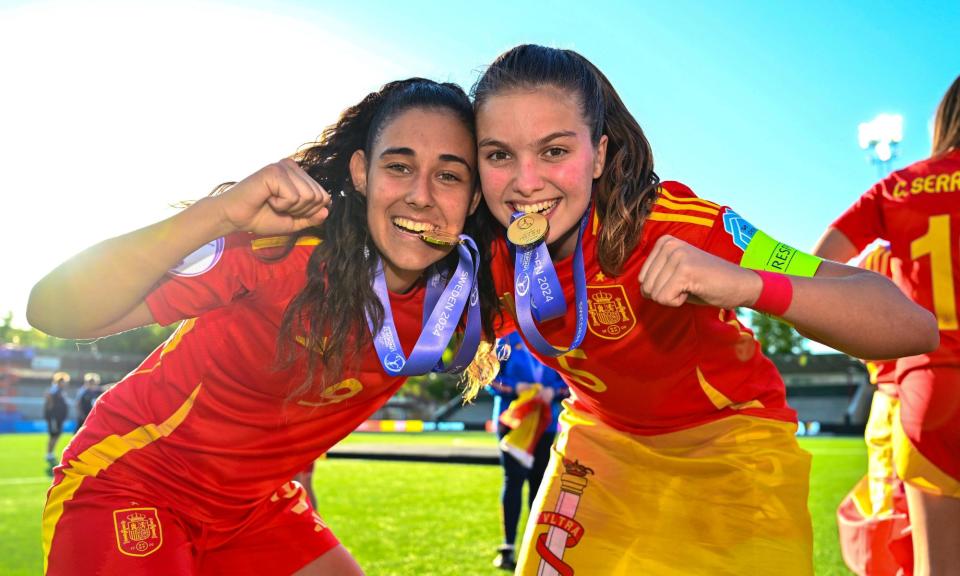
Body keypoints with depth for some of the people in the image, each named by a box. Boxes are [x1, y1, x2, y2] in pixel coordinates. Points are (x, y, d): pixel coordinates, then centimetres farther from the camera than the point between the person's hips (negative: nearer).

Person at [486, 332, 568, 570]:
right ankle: (508, 548, 4)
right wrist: (515, 388, -18)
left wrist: (554, 391, -15)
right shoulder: (508, 339, 0)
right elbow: (489, 378, -2)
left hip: (545, 424, 3)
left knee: (540, 482, 9)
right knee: (513, 479, -3)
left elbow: (567, 382, 6)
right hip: (513, 421, -3)